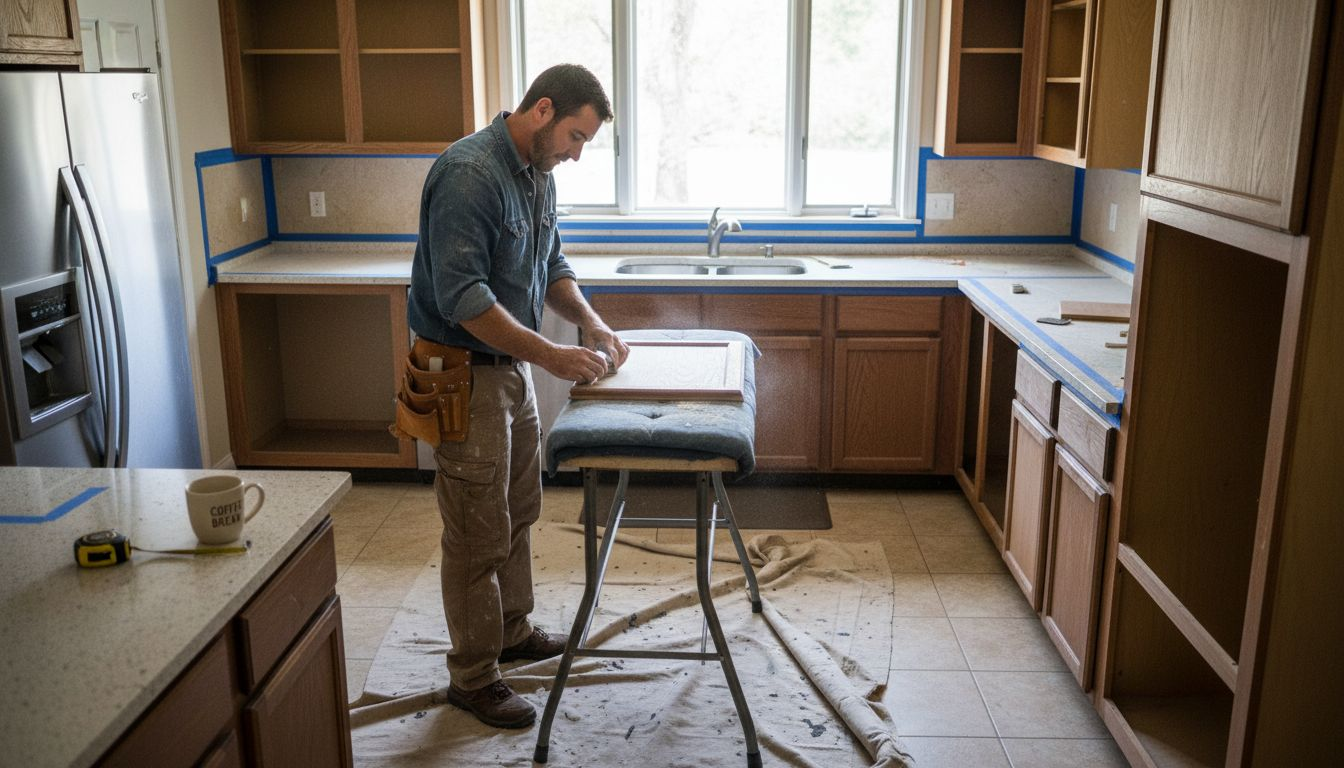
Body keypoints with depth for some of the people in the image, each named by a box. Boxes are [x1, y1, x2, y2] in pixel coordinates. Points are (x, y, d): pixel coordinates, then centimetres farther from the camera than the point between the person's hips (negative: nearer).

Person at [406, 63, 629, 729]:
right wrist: (552, 356, -28)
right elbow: (462, 297, -29)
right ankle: (472, 677, 18)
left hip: (514, 367, 9)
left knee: (519, 512, 21)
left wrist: (591, 323, 2)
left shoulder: (538, 175, 7)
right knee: (479, 536, 1)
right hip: (465, 374, -9)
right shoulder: (469, 173, -23)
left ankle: (512, 631, 40)